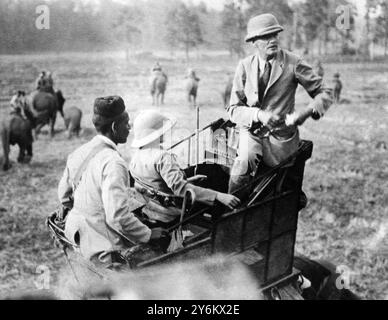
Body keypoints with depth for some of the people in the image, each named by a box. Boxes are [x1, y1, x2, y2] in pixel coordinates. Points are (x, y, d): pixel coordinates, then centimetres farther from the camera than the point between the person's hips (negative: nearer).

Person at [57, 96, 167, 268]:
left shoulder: (78, 152, 4)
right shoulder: (113, 163, -22)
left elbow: (64, 196, 15)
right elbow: (118, 217, -27)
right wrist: (148, 235, -13)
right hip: (105, 249, -9)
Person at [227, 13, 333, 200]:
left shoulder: (293, 63, -7)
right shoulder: (244, 66, -1)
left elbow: (324, 94, -3)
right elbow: (234, 109, -2)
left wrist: (306, 113, -24)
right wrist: (259, 115, -22)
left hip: (281, 135, 0)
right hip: (252, 132, 1)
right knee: (246, 160, -29)